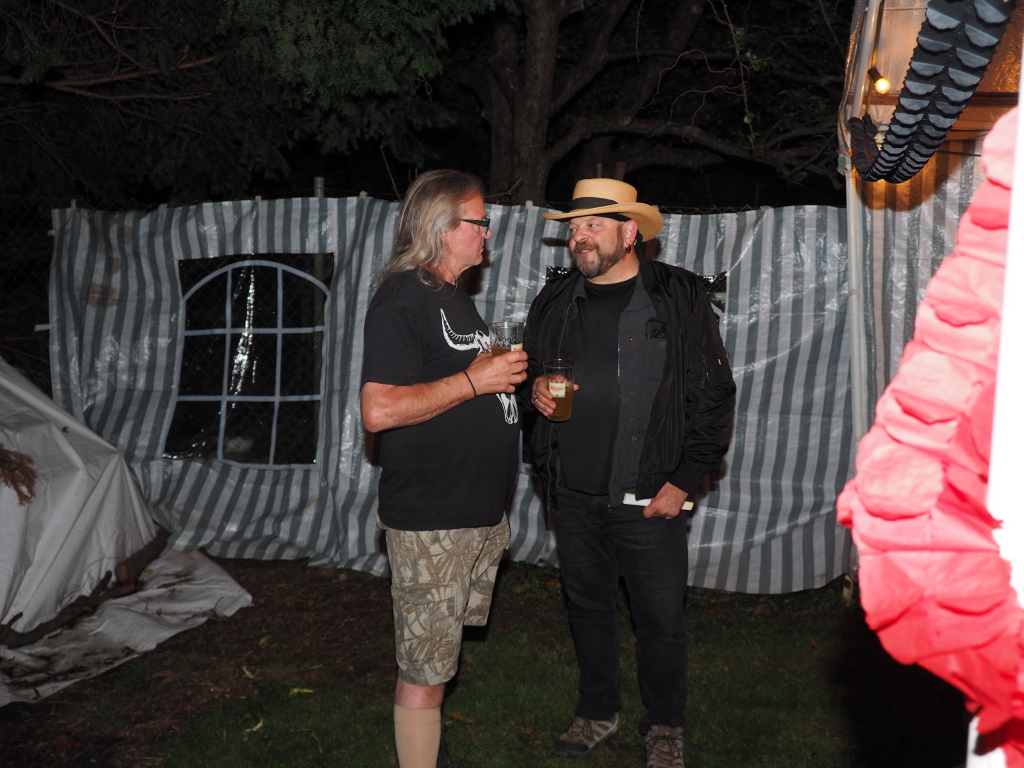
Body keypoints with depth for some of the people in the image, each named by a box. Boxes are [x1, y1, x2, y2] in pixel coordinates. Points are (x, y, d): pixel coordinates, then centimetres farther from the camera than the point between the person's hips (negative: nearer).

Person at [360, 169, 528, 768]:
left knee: (439, 654, 20)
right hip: (431, 520, -9)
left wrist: (511, 379, 10)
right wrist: (475, 380, -19)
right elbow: (379, 410, -23)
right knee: (425, 672, -2)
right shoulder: (402, 298, -14)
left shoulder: (456, 296, 17)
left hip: (481, 511, 9)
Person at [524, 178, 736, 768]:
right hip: (575, 493, 4)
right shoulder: (555, 302, 8)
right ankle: (599, 713, 35)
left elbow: (713, 393, -4)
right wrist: (537, 389, -3)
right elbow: (535, 371, 23)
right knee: (589, 607, 15)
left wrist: (684, 481, -8)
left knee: (662, 617, 4)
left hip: (650, 497, -4)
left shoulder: (680, 297, -5)